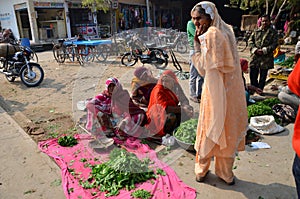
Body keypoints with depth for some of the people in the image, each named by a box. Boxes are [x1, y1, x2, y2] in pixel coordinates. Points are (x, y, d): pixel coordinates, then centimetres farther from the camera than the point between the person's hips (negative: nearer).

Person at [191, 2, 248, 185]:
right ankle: (226, 173, 29)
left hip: (216, 92, -7)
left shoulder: (211, 34, -16)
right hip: (232, 89, 7)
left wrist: (197, 43, -12)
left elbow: (204, 68, -15)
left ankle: (202, 171, 27)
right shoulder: (227, 30, 9)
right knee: (229, 131, 15)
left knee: (210, 130, 8)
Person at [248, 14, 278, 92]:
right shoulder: (256, 31, 10)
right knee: (253, 75, 4)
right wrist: (255, 49, -9)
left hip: (266, 57, -2)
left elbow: (275, 44, -3)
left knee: (263, 76, 6)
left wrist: (264, 50, -15)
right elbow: (250, 41, 7)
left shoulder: (273, 32, 3)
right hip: (255, 57, 2)